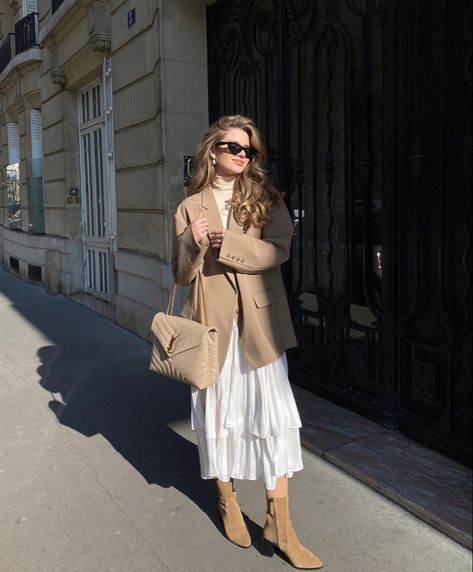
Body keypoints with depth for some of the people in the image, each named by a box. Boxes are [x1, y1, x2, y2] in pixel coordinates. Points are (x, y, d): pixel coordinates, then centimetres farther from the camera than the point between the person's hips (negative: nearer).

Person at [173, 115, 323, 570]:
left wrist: (225, 242, -17)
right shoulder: (190, 207, 7)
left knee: (273, 413, -3)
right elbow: (181, 275, 3)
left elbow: (277, 251, -9)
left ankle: (279, 522, 9)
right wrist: (194, 242, -15)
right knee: (217, 410, 10)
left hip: (259, 323, 0)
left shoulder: (266, 200, 7)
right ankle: (226, 498, 31)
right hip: (212, 322, 1)